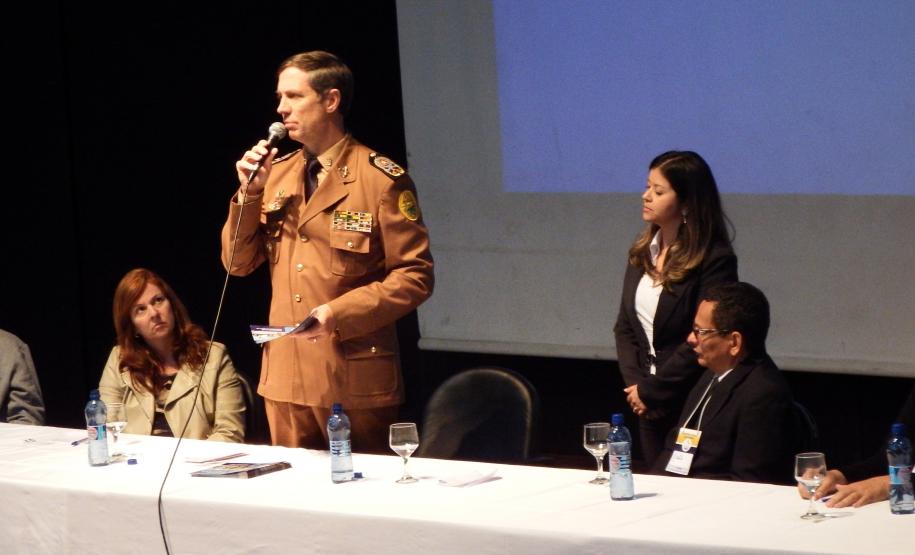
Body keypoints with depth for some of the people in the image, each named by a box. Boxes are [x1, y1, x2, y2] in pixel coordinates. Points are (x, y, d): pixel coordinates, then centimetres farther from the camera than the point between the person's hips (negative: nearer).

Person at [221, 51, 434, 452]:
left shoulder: (382, 179, -8)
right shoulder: (277, 174, 11)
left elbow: (415, 276, -10)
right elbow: (238, 264, 10)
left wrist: (340, 313, -20)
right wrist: (250, 193, -4)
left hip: (355, 381, -6)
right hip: (285, 378, 6)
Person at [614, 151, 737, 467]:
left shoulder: (715, 260, -14)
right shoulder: (642, 253, 8)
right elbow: (624, 325, 12)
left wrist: (650, 390, -13)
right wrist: (634, 383, -2)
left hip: (692, 404, -7)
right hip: (649, 405, 7)